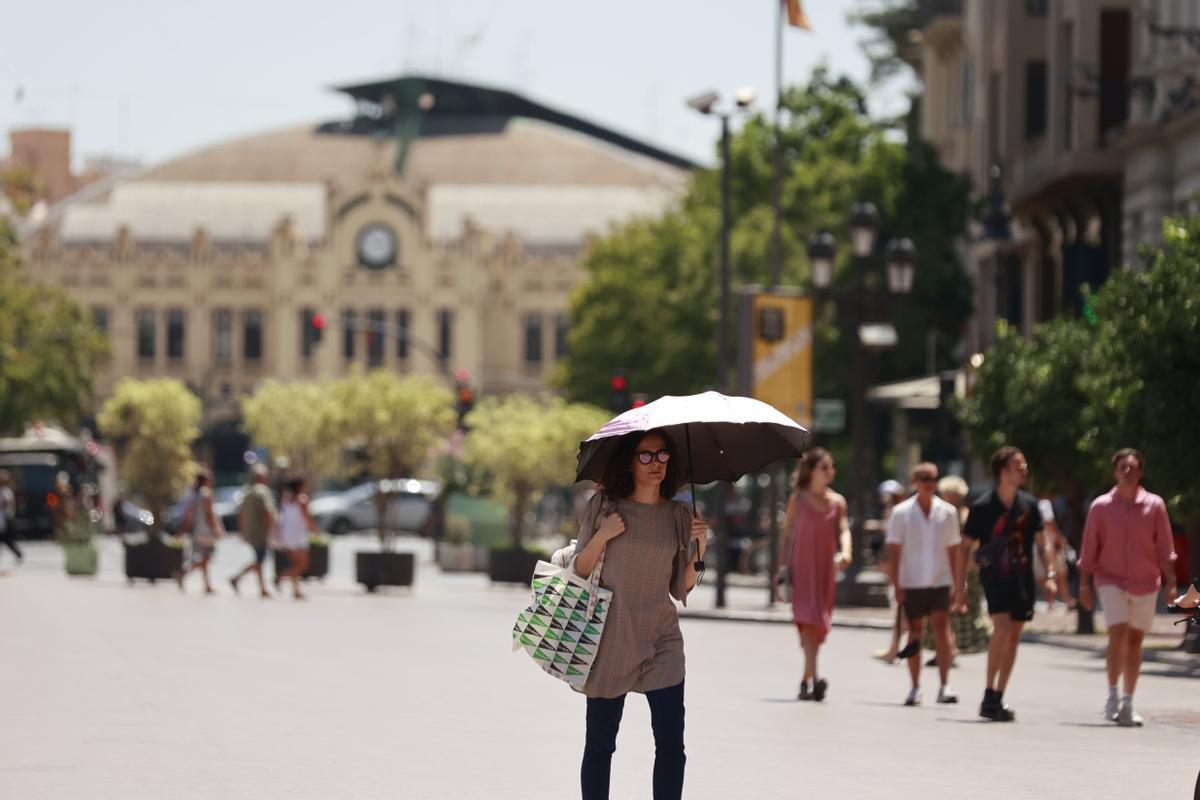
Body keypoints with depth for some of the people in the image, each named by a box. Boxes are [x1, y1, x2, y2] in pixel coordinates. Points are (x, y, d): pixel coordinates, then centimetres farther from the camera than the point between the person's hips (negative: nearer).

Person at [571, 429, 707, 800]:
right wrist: (602, 536, -12)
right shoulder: (603, 507, 0)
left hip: (661, 644, 2)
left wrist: (699, 549, -6)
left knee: (671, 745, -8)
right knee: (600, 744, 4)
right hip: (609, 642, -1)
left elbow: (681, 589, 9)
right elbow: (579, 571, 3)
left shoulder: (679, 516, 5)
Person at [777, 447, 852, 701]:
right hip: (802, 566, -4)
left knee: (820, 625, 8)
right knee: (808, 619, -17)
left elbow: (843, 530, -1)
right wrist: (784, 568, -2)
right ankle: (812, 677, -27)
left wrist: (845, 551, -22)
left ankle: (806, 681, 21)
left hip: (825, 570, 4)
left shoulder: (837, 502, 9)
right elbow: (787, 535, 3)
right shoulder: (797, 500, 2)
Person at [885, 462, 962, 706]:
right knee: (915, 632, 5)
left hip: (940, 581, 1)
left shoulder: (947, 512, 5)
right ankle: (915, 688, 13)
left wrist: (956, 583, 7)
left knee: (941, 627, -13)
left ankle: (944, 686, -15)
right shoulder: (901, 513, -1)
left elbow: (952, 550, 10)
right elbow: (893, 551, -1)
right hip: (911, 582, -1)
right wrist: (896, 585, -7)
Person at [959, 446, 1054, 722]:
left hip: (1022, 579, 5)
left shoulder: (1029, 505, 6)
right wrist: (961, 587, -2)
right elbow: (965, 547, 1)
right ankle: (989, 696, -14)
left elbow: (1041, 542, 13)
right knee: (1002, 628, -21)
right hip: (994, 575, -5)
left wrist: (1049, 574, 0)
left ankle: (998, 699, 14)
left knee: (1014, 637, 5)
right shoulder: (982, 507, -5)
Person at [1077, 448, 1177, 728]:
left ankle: (1128, 704, 13)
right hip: (1111, 580, -2)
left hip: (1145, 583, 2)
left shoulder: (1154, 505, 2)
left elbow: (1165, 547, 4)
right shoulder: (1101, 506, 0)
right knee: (1118, 634, -17)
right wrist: (1084, 584, 1)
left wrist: (1170, 581, -2)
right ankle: (1112, 696, -5)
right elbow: (1089, 548, 4)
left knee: (1135, 640, 6)